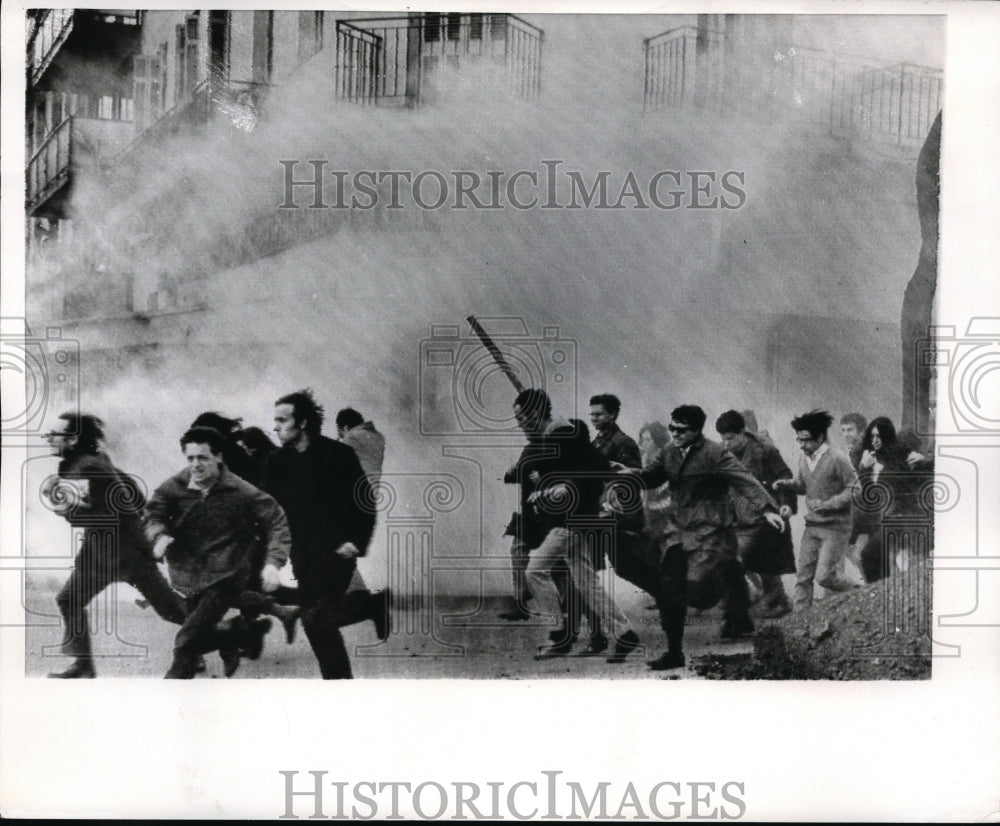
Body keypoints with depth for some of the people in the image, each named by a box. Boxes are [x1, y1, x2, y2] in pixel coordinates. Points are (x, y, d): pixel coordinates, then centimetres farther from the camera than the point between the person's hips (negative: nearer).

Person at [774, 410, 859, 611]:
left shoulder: (837, 459, -14)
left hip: (835, 528, -6)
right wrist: (787, 484, -3)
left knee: (824, 576, -9)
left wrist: (827, 504, -20)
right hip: (812, 525, 6)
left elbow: (853, 489, -12)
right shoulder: (803, 459, 6)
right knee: (802, 576, 3)